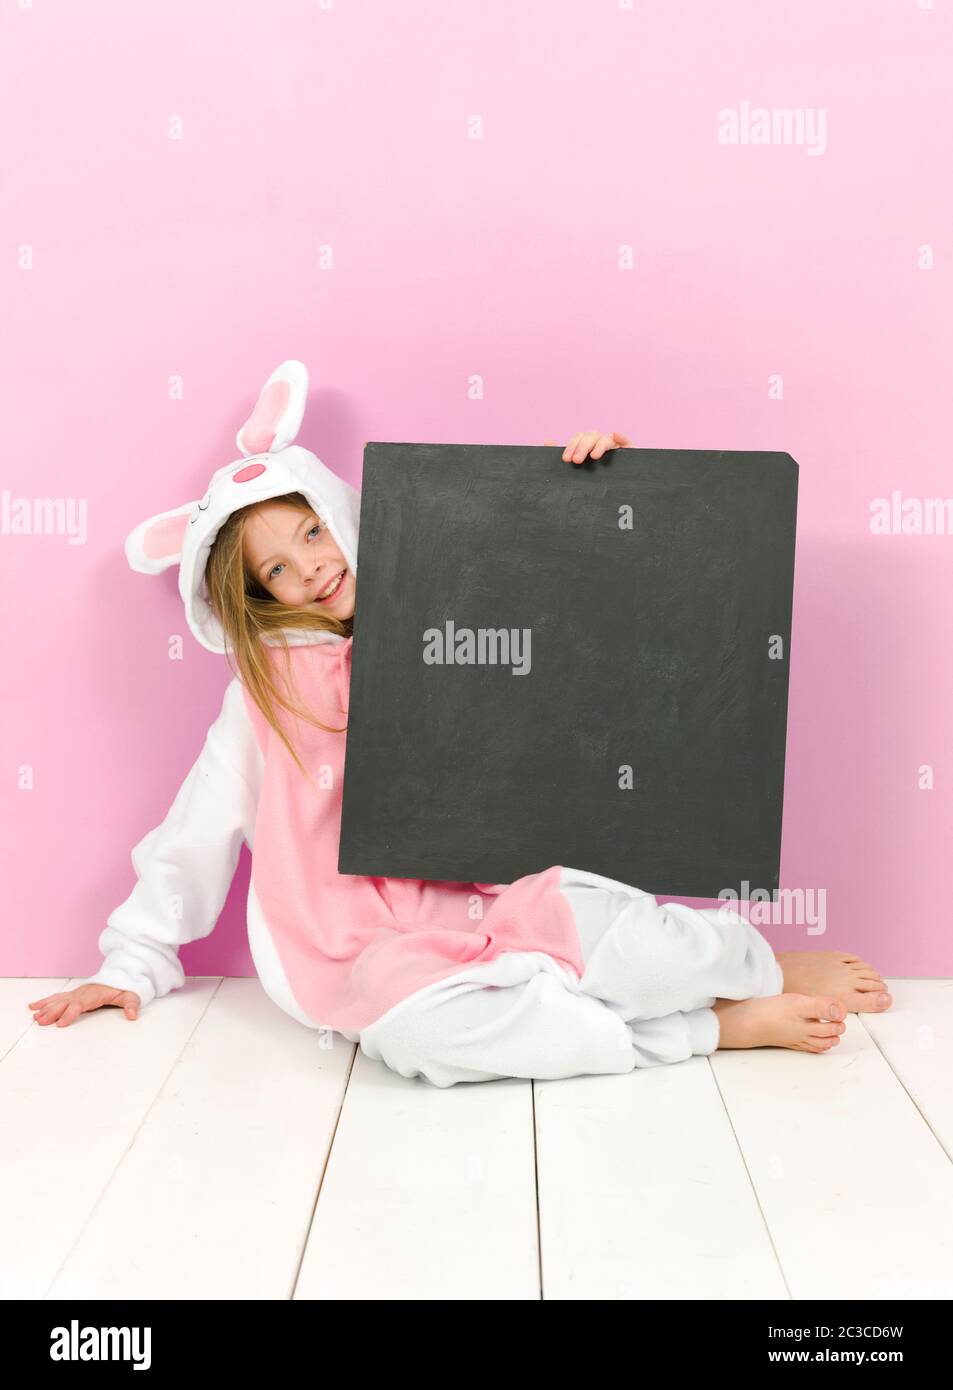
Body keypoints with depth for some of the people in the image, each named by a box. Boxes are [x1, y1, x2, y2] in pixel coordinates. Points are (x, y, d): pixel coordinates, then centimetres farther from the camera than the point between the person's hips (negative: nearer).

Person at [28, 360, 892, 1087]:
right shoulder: (267, 686, 8)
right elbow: (195, 835, 14)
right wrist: (134, 969, 14)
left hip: (495, 898, 1)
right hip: (376, 946, 0)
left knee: (647, 943, -28)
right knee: (414, 1024, -35)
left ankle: (767, 965, 9)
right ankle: (715, 1025, -17)